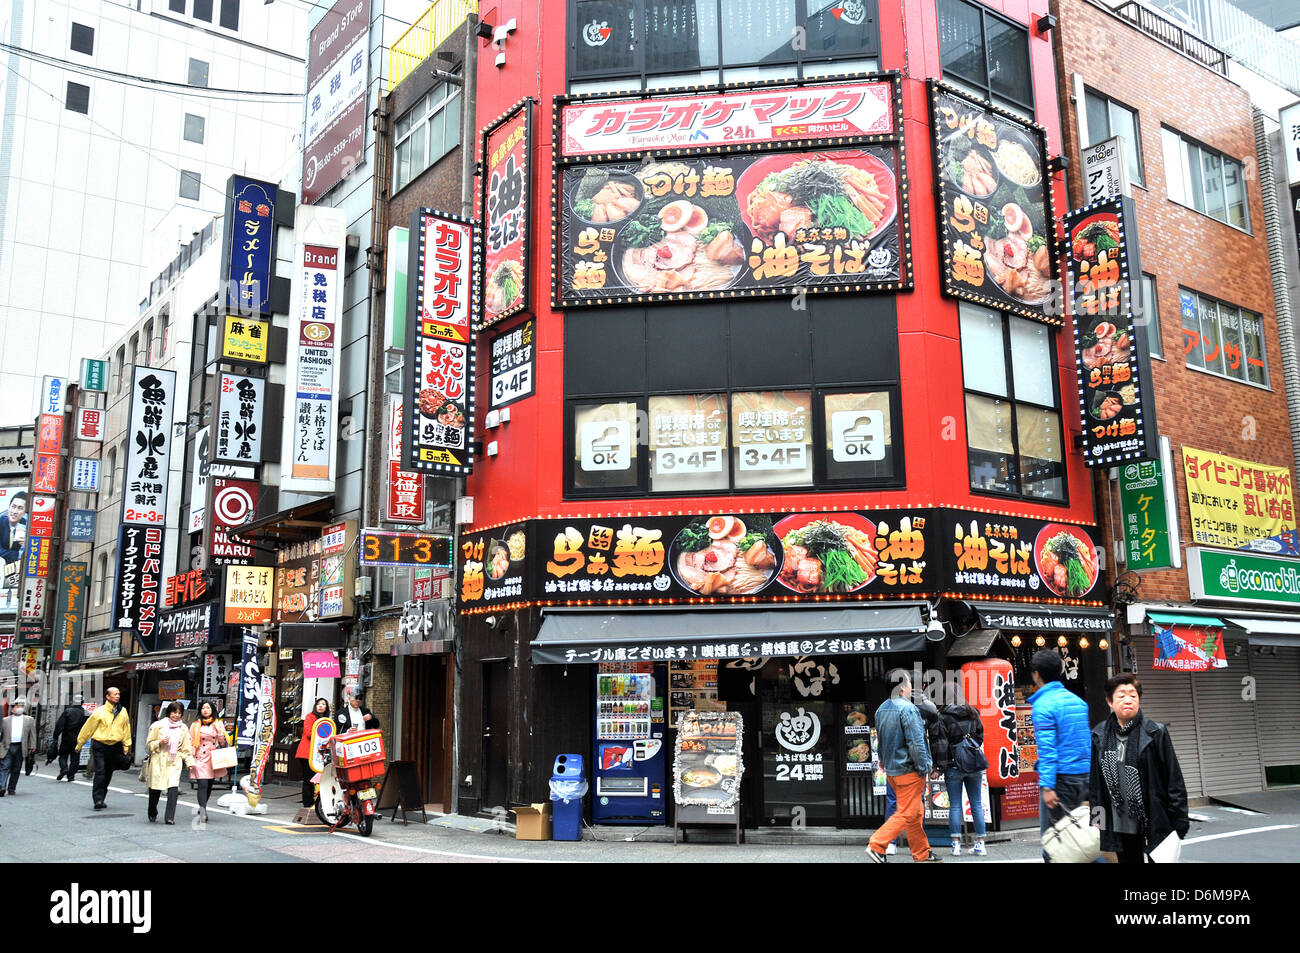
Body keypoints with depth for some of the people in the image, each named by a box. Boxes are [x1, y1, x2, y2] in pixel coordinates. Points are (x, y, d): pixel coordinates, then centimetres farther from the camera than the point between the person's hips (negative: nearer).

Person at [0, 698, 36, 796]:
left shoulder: (29, 720, 14)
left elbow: (32, 734, 11)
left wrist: (32, 746, 3)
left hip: (20, 748, 1)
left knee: (16, 770, 6)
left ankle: (11, 788, 14)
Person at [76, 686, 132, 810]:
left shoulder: (123, 711, 5)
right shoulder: (100, 711, -7)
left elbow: (126, 730, 11)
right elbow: (88, 728, 0)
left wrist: (126, 747, 10)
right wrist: (79, 743, 5)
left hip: (115, 747, 4)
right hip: (100, 746, -4)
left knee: (108, 775, 11)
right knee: (100, 773, -10)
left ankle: (100, 799, 23)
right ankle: (98, 800, -6)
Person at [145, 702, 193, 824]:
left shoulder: (183, 728, 10)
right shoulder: (158, 725, 1)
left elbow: (186, 748, 15)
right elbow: (149, 744, 5)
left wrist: (190, 762, 5)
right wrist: (160, 743, -14)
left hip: (174, 762, 1)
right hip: (158, 761, -1)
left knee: (174, 788, -15)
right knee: (155, 789, 5)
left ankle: (170, 817, -12)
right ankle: (152, 815, 31)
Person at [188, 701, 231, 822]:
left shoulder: (218, 725, 10)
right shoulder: (195, 726, 6)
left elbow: (224, 743, 13)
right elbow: (191, 743, 4)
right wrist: (190, 760, -3)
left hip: (214, 759, 3)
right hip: (200, 759, -3)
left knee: (209, 785, 8)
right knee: (202, 785, -14)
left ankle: (202, 808, 26)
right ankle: (203, 813, -17)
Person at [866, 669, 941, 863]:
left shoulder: (881, 709, 9)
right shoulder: (907, 709, -18)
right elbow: (916, 743, -20)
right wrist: (924, 768, -13)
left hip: (891, 770, 9)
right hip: (908, 770, -9)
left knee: (916, 812, 17)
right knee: (906, 814, -4)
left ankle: (922, 854, 24)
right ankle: (876, 846, -9)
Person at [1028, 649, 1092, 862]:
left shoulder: (1043, 705, -11)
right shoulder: (1078, 701, 12)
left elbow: (1047, 749, -18)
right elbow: (1089, 741, 17)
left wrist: (1047, 786, -19)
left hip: (1060, 778, -7)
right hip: (1084, 777, 7)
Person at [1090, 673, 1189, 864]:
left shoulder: (1156, 733, -4)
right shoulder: (1100, 736, 4)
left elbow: (1174, 780, -4)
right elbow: (1094, 782, 9)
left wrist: (1179, 824, -6)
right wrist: (1096, 822, 8)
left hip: (1154, 825, -3)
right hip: (1120, 828, 3)